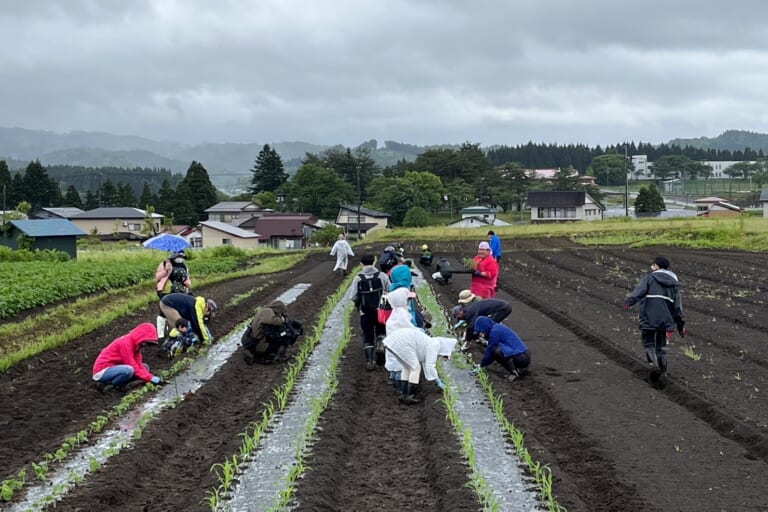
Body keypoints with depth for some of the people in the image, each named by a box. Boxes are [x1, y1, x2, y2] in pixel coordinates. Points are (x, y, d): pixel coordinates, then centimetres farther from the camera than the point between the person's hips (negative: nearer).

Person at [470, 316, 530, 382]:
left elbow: (489, 350, -5)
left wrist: (481, 366, 7)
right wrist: (482, 364, 22)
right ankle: (519, 369, 11)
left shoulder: (495, 331, -13)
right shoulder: (498, 328, 16)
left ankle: (514, 372, -10)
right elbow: (490, 350, 22)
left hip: (521, 358, -10)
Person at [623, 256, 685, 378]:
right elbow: (678, 305, 17)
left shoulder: (650, 277, 5)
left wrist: (629, 301, -24)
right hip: (666, 319, 4)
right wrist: (680, 324, 19)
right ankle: (662, 368, 19)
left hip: (650, 317, -4)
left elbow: (639, 290, -14)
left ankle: (653, 363, -15)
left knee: (648, 343, 6)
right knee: (661, 345, 17)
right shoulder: (674, 283, 18)